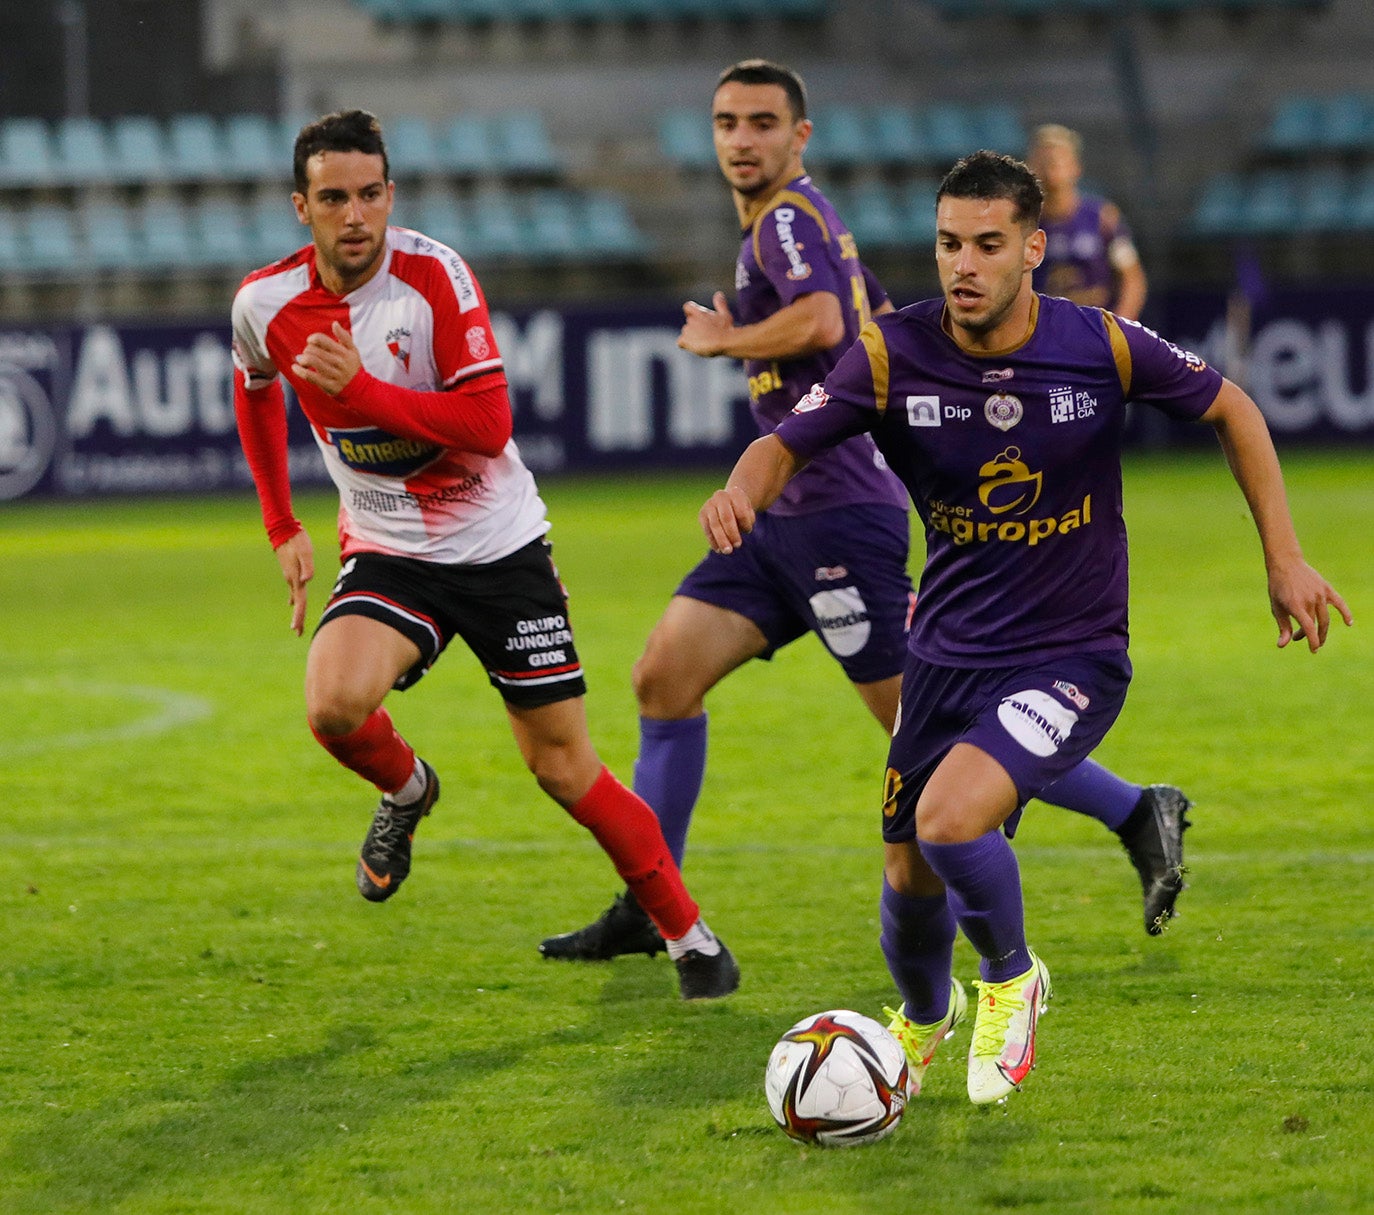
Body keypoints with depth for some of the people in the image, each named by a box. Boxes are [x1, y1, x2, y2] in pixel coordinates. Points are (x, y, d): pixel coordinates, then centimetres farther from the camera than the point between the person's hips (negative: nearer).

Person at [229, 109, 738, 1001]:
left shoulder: (436, 276, -17)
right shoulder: (267, 304, -6)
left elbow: (489, 424, -22)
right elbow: (255, 389, 18)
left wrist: (361, 389, -30)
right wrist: (282, 528, 18)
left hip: (499, 549, -2)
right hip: (387, 555, 2)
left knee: (564, 766, 0)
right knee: (335, 705, -28)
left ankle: (688, 934, 18)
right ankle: (406, 791, 8)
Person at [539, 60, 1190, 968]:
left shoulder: (790, 219, -11)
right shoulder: (807, 223, 19)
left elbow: (820, 321, -30)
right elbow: (893, 332, 29)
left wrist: (720, 340, -16)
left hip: (837, 510, -10)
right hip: (783, 514, 10)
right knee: (665, 676, 4)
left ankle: (1138, 813, -1)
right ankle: (648, 911, 9)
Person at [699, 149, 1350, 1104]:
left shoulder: (1103, 347, -15)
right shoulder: (893, 355, -13)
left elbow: (1231, 411, 2)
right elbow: (786, 447, -7)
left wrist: (1285, 559, 1)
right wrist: (743, 489, -32)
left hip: (1072, 658, -3)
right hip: (947, 654, 3)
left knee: (950, 821, -26)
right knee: (911, 876, 12)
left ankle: (1011, 979, 7)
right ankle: (924, 1018, 48)